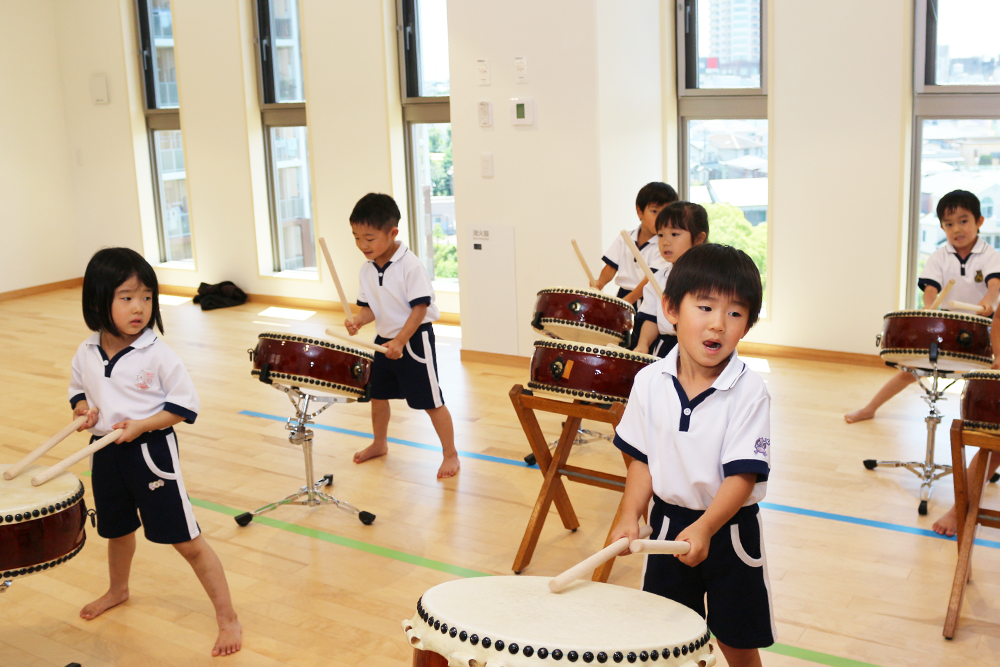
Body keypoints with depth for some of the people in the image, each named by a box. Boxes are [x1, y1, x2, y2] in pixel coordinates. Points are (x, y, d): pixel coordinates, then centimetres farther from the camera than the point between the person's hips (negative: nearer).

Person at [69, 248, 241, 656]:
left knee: (187, 541, -3)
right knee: (117, 529, 28)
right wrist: (82, 408, -6)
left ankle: (227, 619, 7)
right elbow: (78, 389, 16)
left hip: (152, 453, -5)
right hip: (105, 452, 5)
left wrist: (142, 424, -22)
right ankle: (118, 590, 56)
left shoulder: (158, 355, -17)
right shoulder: (86, 354, -2)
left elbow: (185, 405, -12)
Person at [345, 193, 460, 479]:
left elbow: (420, 308, -20)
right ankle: (379, 443, 41)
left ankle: (450, 454, 11)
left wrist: (400, 341, -25)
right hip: (384, 340, 7)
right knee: (378, 395, 19)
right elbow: (370, 307, 8)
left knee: (431, 400, -1)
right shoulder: (367, 270, 1)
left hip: (414, 340, -7)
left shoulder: (410, 266, -20)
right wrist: (358, 321, -14)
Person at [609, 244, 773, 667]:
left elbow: (742, 474, -21)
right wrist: (629, 516, -11)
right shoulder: (650, 383, -8)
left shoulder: (749, 392, -18)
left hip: (729, 529, -3)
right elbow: (642, 458, 1)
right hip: (668, 523, 3)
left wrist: (705, 527, -34)